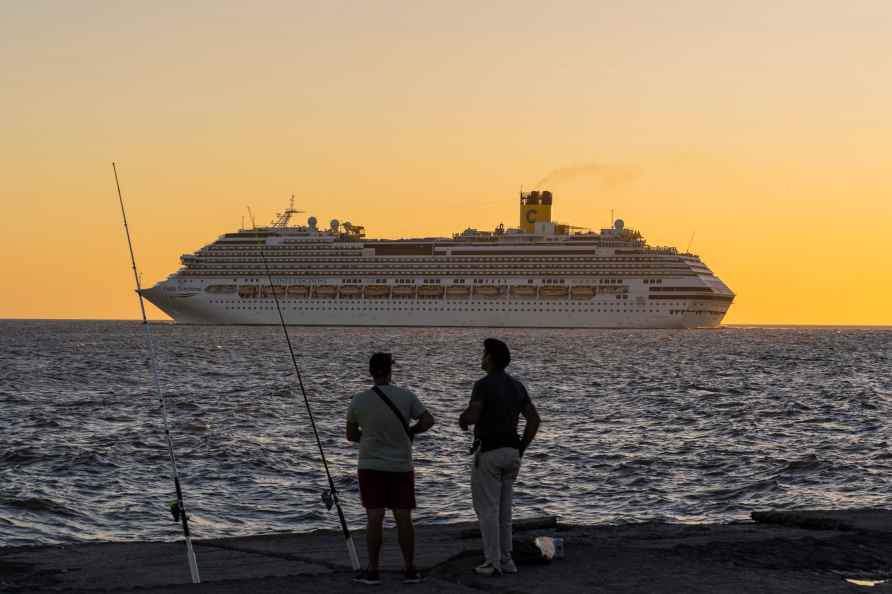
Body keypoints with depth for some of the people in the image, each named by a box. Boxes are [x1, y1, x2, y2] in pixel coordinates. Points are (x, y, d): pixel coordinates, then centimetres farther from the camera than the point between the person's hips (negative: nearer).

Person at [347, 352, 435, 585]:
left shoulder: (359, 401, -6)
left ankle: (372, 571, -1)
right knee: (403, 519, 6)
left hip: (371, 467, -1)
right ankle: (410, 570, 8)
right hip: (401, 467, 1)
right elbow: (428, 421, -9)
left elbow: (351, 435, 4)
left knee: (375, 519, -1)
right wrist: (409, 432, 8)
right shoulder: (406, 397, -6)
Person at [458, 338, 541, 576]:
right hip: (510, 453, 7)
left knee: (486, 509, 1)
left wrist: (462, 419, 1)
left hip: (488, 452, -7)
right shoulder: (517, 386, 9)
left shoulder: (483, 385, -12)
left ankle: (493, 563, -1)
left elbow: (472, 416, -24)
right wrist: (521, 449, 11)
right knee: (502, 509, 14)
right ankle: (505, 560, 13)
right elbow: (534, 419, 5)